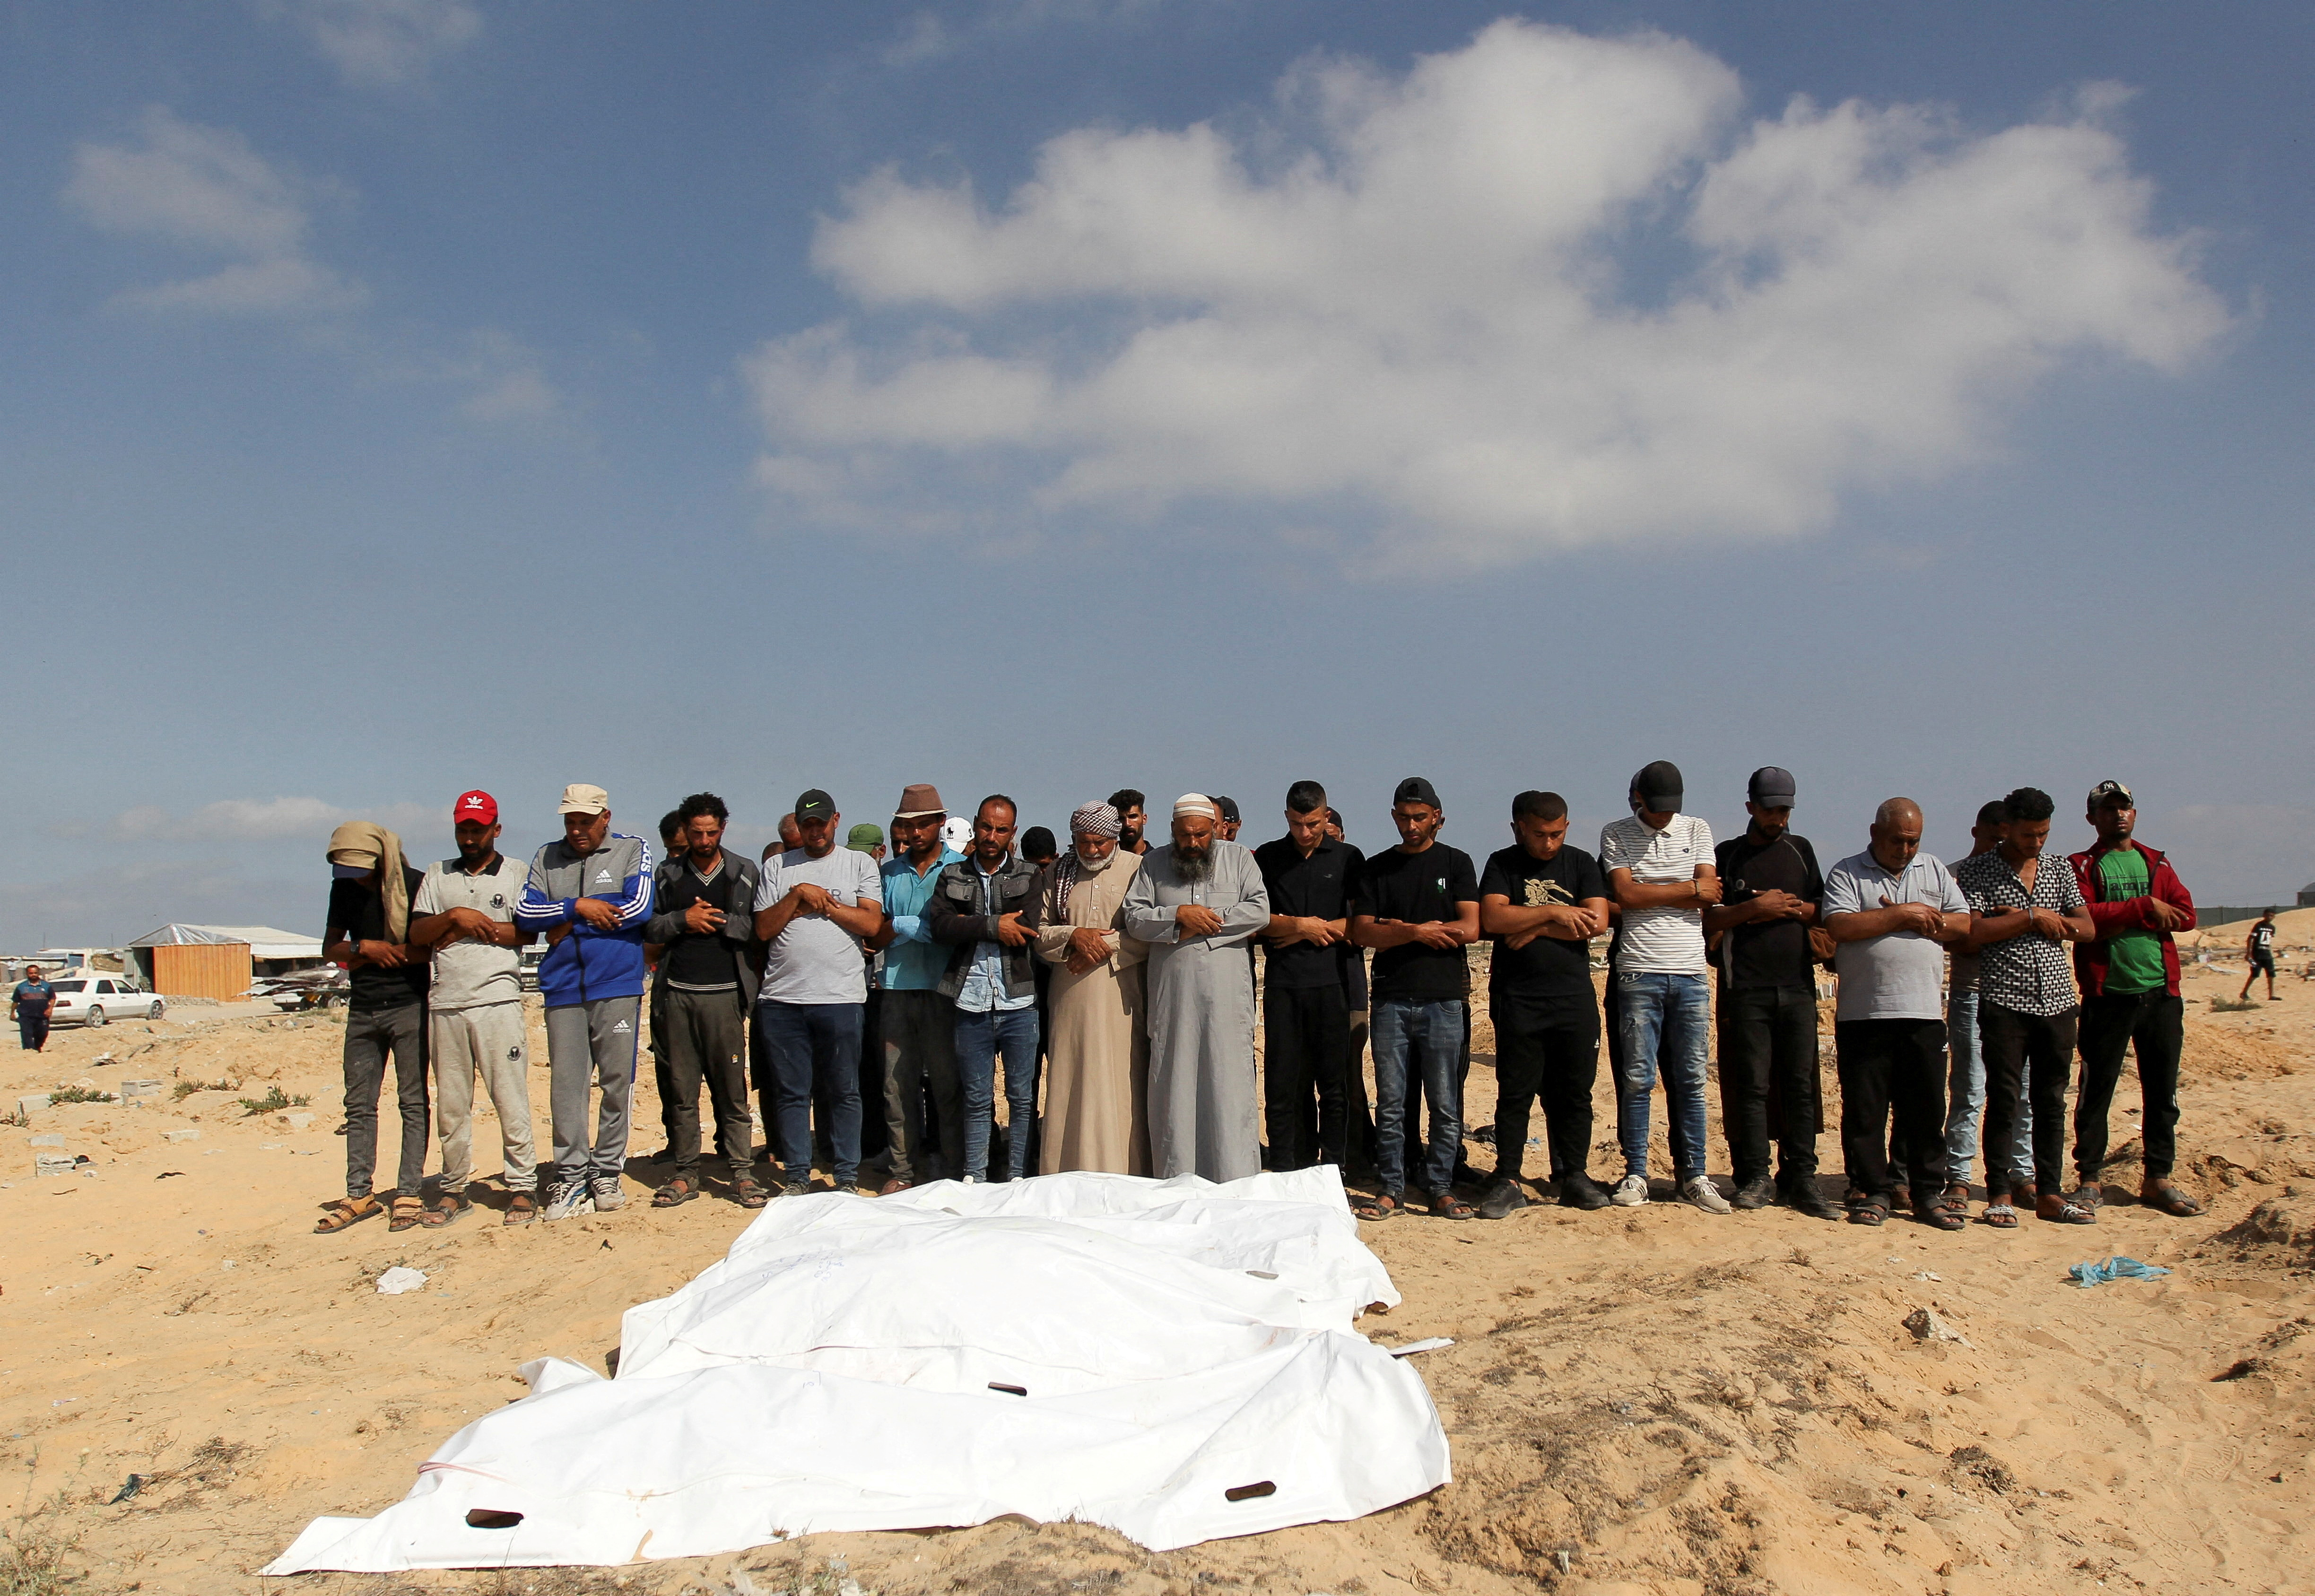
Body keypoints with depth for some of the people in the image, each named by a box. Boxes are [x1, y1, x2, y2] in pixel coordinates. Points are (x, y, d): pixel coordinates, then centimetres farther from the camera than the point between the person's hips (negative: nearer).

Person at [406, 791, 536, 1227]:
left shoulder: (515, 874, 8)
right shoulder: (437, 877, 17)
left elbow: (527, 932, -5)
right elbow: (417, 934, 8)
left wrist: (470, 928, -7)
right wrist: (455, 916, -7)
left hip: (498, 1000, -3)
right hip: (445, 1004, 3)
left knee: (511, 1099, -4)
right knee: (450, 1104, 7)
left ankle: (522, 1188, 2)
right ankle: (453, 1189, 16)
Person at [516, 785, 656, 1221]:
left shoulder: (633, 850, 5)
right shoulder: (547, 858, 15)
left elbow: (639, 908, -9)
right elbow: (525, 914, 4)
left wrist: (569, 923, -4)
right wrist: (578, 907, -9)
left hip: (617, 986, -2)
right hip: (563, 989, 3)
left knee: (617, 1081, 0)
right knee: (566, 1084, 0)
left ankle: (607, 1173, 10)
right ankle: (571, 1176, 7)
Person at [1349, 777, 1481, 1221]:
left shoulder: (1455, 863, 8)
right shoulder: (1376, 869, 12)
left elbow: (1470, 929, -4)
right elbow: (1362, 933, 2)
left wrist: (1399, 928, -4)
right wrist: (1419, 932, -10)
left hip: (1443, 1000, -1)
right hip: (1391, 1000, 1)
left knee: (1446, 1104, 1)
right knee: (1390, 1103, 2)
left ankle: (1440, 1186, 10)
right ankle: (1390, 1187, 9)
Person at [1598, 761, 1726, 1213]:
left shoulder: (1697, 830, 10)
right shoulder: (1616, 835, 4)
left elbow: (1710, 895, -2)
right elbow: (1625, 894, -9)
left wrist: (1649, 893, -5)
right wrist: (1688, 890, -4)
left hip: (1690, 975, 2)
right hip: (1639, 973, -2)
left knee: (1691, 1081, 5)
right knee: (1637, 1079, 0)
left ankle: (1694, 1175, 12)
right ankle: (1635, 1174, 8)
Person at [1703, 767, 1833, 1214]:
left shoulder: (1800, 851, 16)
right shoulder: (1727, 855, 8)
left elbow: (1822, 912, 17)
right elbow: (1708, 919, 1)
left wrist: (1790, 908, -2)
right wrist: (1754, 908, -10)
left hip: (1798, 984, 2)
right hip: (1746, 988, -2)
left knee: (1801, 1082, 1)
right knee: (1751, 1085, -3)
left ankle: (1801, 1174, 7)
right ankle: (1756, 1177, 2)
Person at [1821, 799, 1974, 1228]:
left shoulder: (1935, 870, 15)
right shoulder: (1847, 874, 2)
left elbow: (1963, 924, 7)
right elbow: (1839, 926, -13)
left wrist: (1919, 919, -7)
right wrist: (1901, 915, -10)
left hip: (1924, 1013, 3)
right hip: (1863, 1013, -3)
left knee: (1927, 1108, 7)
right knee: (1864, 1110, 3)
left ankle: (1929, 1193, 16)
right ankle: (1872, 1191, 13)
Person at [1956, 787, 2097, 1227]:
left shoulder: (2059, 868, 13)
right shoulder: (1976, 871, -1)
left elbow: (2087, 928, 7)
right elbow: (1973, 935, -11)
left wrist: (2033, 919, -7)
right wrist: (2034, 918, -11)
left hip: (2057, 999, 4)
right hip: (2004, 1001, -4)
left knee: (2051, 1101, 8)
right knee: (2003, 1100, -3)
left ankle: (2049, 1194, 15)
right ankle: (1999, 1195, 4)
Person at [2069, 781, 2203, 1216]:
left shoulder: (2157, 863, 16)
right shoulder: (2081, 866, 4)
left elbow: (2186, 915, 1)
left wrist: (2119, 916, -10)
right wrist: (2146, 908, -12)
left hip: (2161, 991, 4)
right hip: (2107, 994, -4)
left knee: (2162, 1090, 7)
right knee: (2097, 1089, 1)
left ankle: (2158, 1179, 15)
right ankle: (2089, 1177, 8)